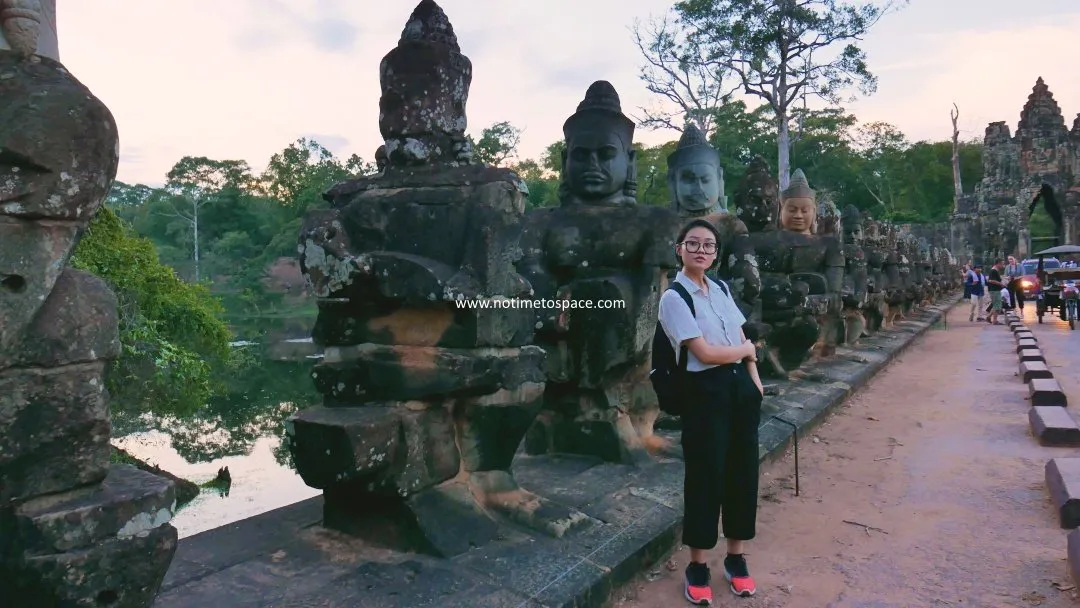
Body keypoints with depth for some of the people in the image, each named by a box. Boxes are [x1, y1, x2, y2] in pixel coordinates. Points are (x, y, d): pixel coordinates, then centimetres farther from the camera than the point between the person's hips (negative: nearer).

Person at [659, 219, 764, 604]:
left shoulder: (721, 289, 10)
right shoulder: (674, 298, -12)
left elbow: (742, 340, 13)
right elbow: (705, 353, -17)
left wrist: (755, 381, 2)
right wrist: (748, 349, -3)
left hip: (740, 387, 7)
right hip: (705, 392, -6)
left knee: (743, 470, 11)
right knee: (705, 475, 2)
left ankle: (736, 558, 29)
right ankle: (697, 566, 19)